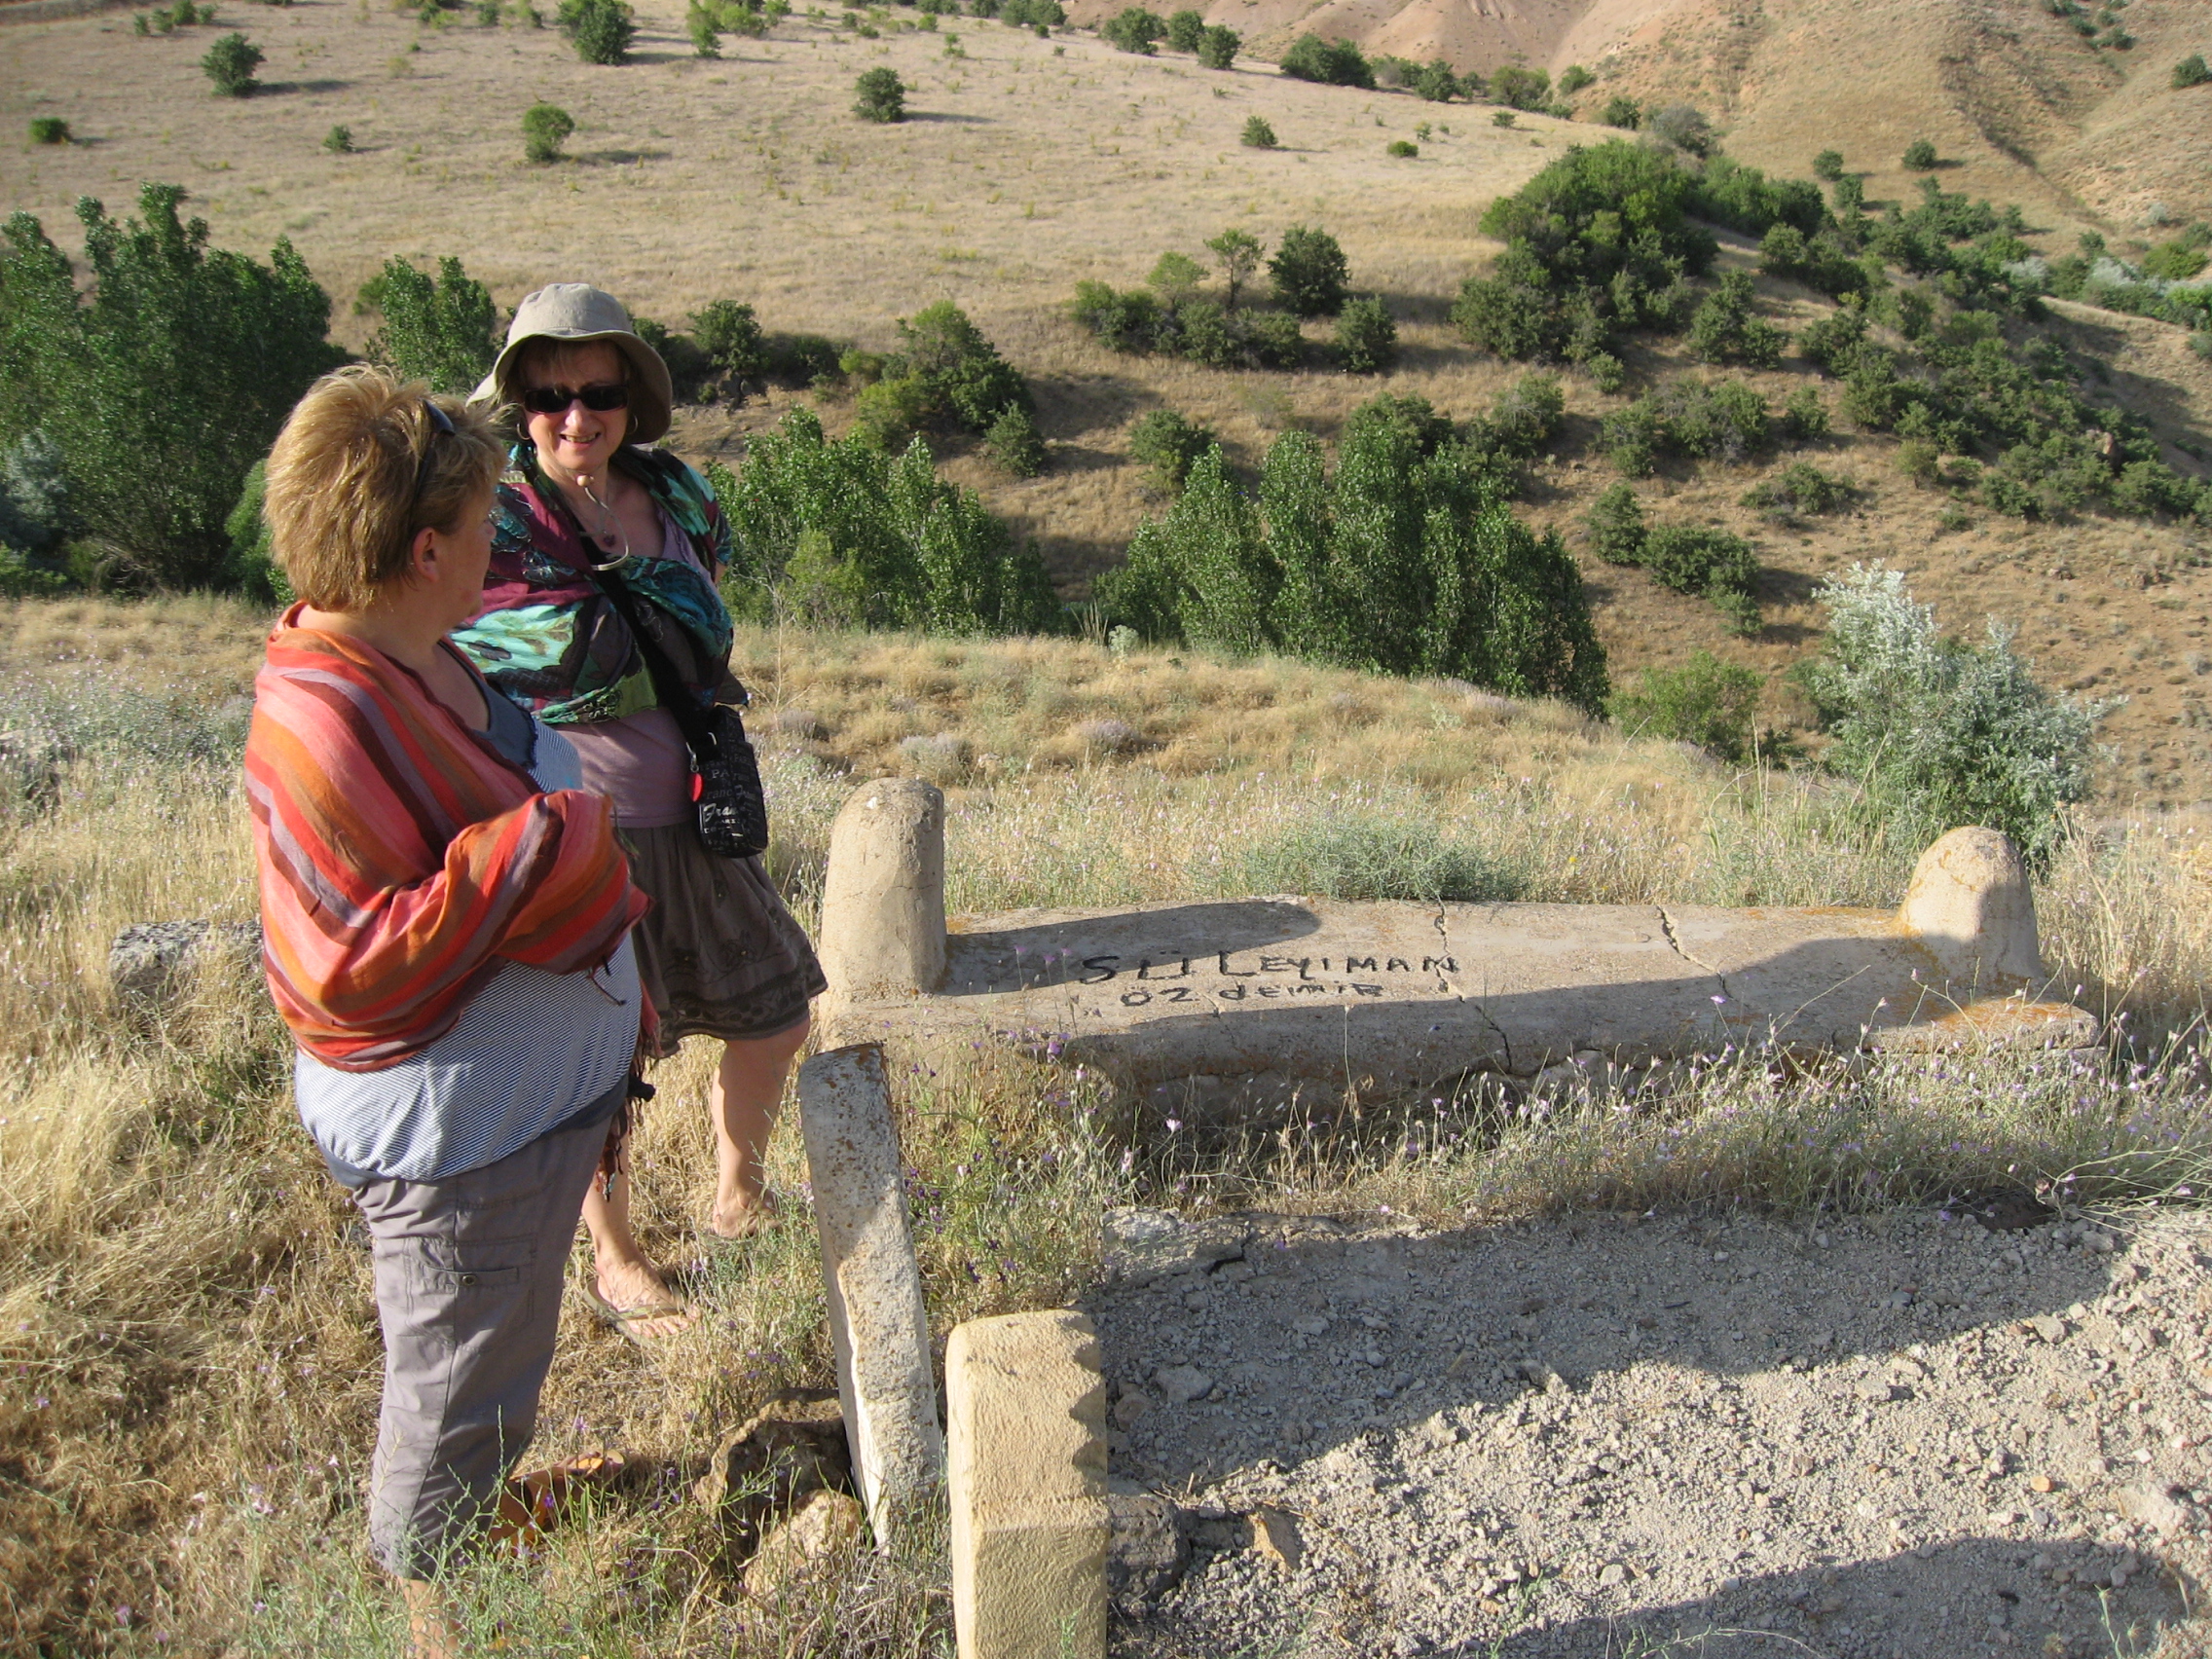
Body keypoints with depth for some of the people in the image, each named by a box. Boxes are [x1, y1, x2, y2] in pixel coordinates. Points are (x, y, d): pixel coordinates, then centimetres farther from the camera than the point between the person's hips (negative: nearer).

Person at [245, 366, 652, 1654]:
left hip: (538, 1097, 9)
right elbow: (355, 966, -30)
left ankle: (480, 1515, 53)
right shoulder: (321, 718, -28)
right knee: (458, 1394, 13)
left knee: (500, 1363, 29)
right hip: (452, 1131, -9)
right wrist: (532, 853, -31)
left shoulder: (425, 657, 2)